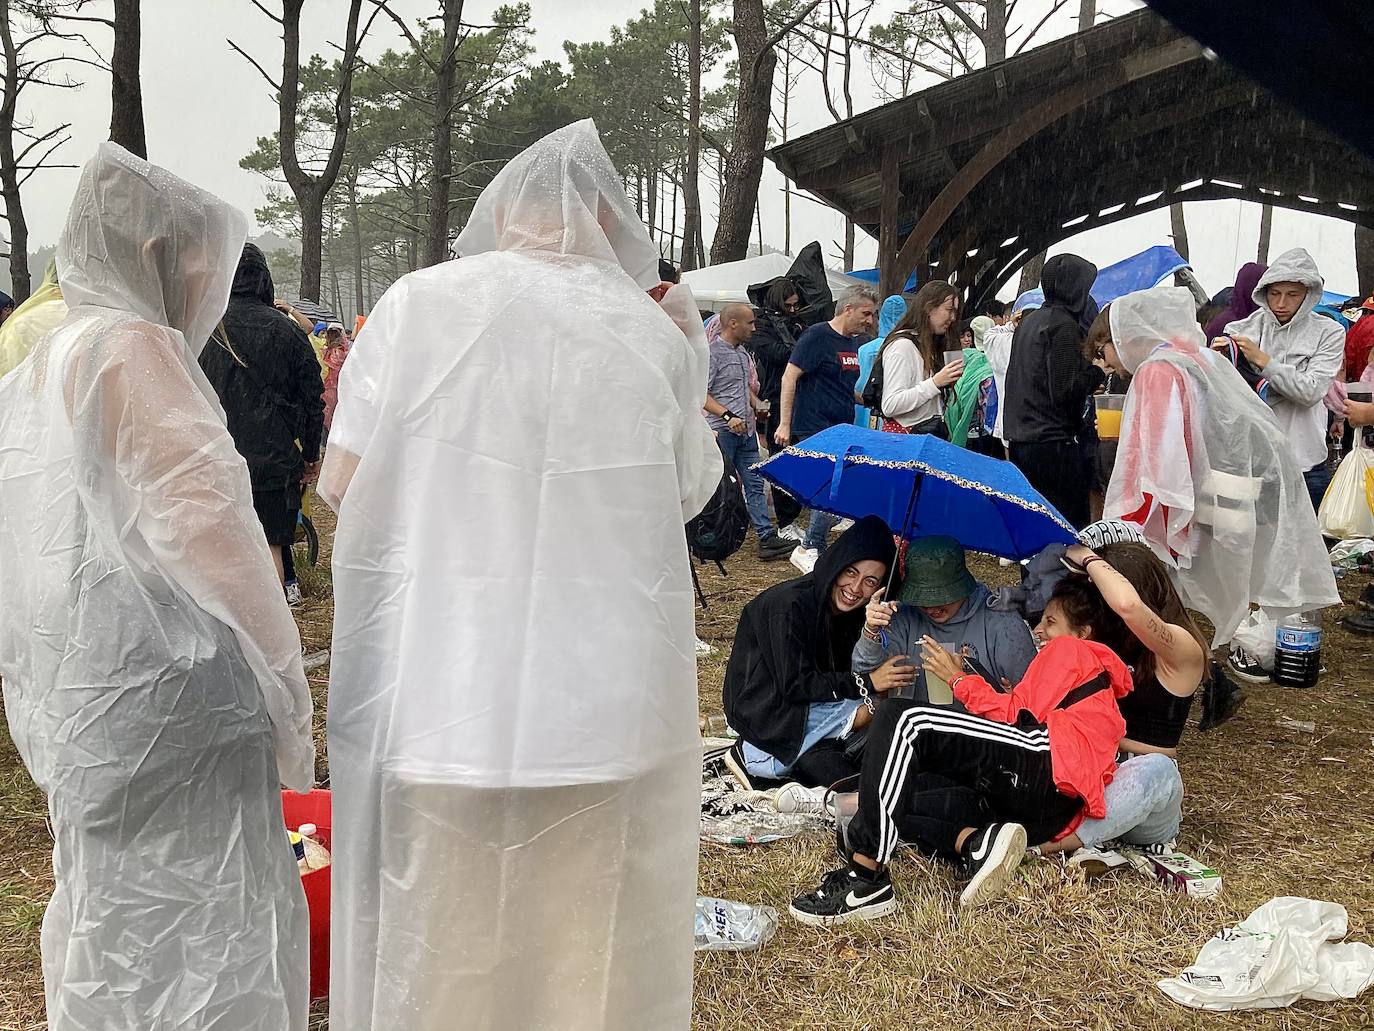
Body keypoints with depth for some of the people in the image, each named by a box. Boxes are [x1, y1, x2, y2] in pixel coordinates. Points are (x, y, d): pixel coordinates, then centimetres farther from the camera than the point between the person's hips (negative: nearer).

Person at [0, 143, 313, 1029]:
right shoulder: (138, 349, -12)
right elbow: (206, 515, -20)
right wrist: (281, 671, -13)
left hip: (76, 699, 9)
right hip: (168, 690, -9)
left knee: (111, 906, 21)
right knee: (196, 928, -2)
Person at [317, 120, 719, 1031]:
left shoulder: (418, 303, -5)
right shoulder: (651, 331, -2)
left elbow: (343, 483, -2)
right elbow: (690, 493, 10)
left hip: (437, 685, 0)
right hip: (606, 695, 1)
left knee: (437, 930, 13)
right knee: (591, 933, 14)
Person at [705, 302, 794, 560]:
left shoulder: (743, 353, 16)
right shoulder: (713, 352, -12)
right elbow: (701, 394, -16)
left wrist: (757, 404, 10)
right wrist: (728, 416, -22)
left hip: (746, 431, 8)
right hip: (722, 432, -8)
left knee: (755, 484, 5)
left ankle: (767, 537, 4)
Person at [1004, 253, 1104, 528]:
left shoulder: (1030, 321, 16)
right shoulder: (1064, 325, -11)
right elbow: (1065, 390, -17)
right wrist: (1098, 371, -3)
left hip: (1020, 440, 9)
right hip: (1054, 441, -9)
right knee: (1073, 523, -6)